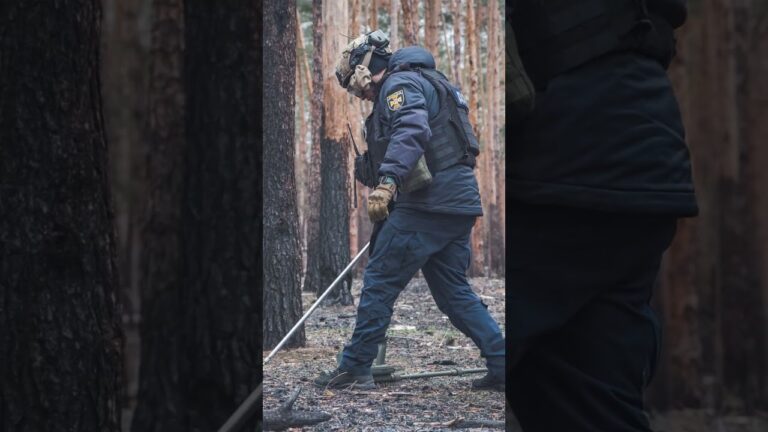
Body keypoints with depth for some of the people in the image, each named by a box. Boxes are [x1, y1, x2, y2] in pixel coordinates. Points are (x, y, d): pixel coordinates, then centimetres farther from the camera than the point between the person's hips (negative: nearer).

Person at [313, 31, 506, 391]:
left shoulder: (400, 83, -6)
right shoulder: (424, 84, 26)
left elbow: (412, 131, -26)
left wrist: (387, 181, -39)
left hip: (429, 205, -10)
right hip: (458, 203, 10)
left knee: (379, 281, -2)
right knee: (453, 291, 12)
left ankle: (354, 368, 2)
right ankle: (501, 366, 6)